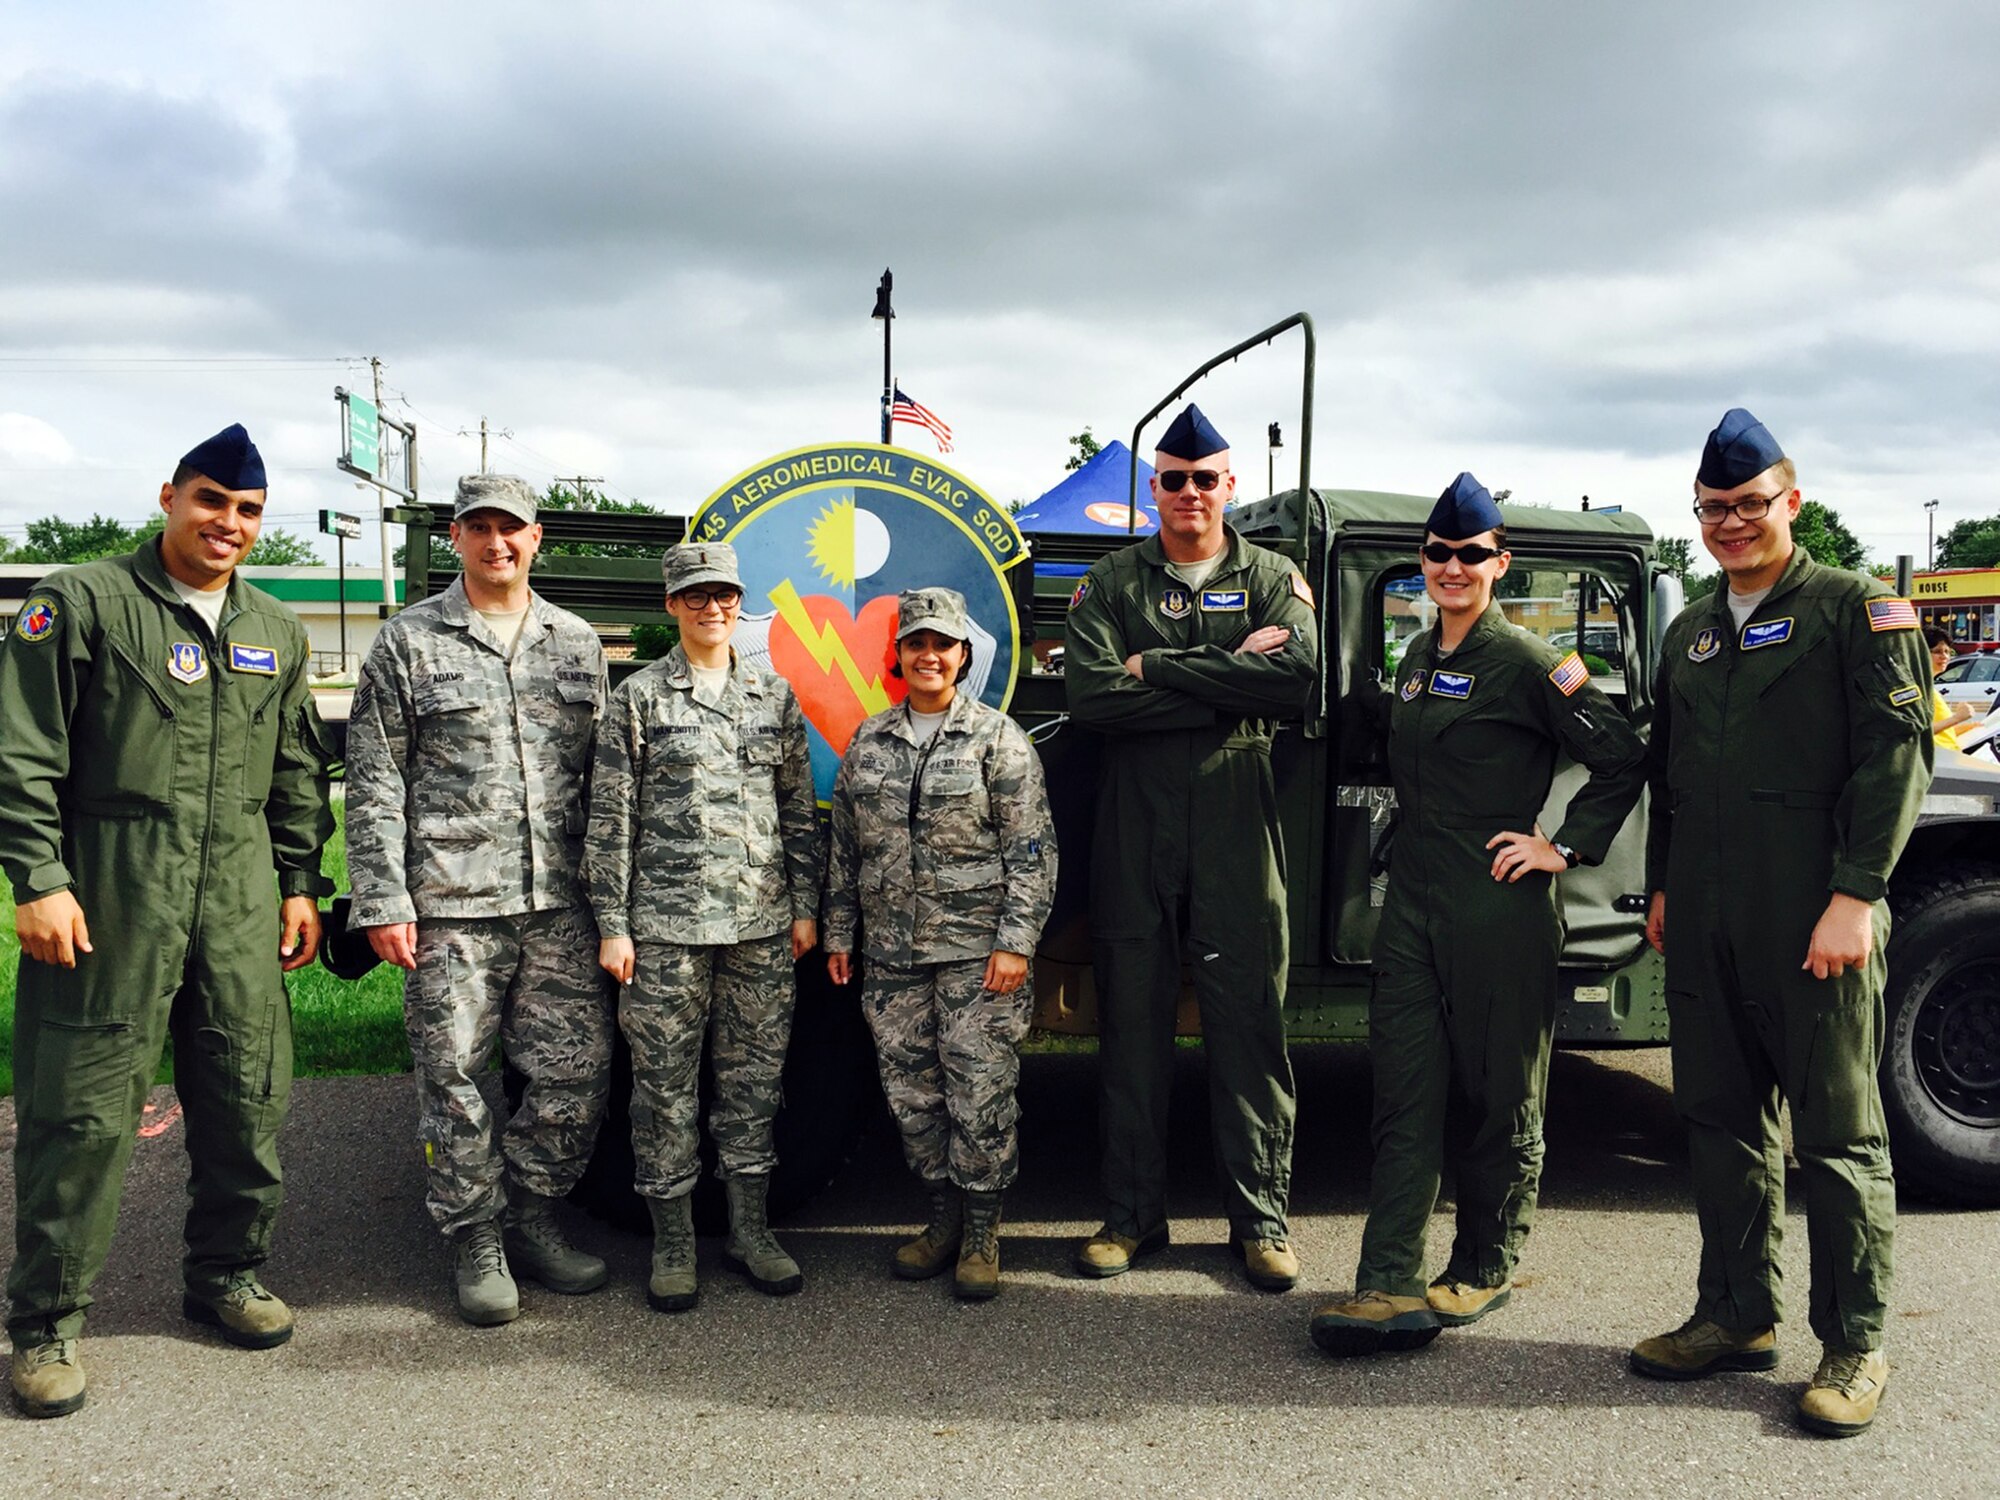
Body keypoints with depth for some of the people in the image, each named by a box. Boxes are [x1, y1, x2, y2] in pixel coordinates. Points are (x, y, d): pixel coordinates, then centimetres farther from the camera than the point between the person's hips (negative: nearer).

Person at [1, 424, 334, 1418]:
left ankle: (225, 1272, 28)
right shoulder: (81, 603, -1)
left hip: (241, 902, 5)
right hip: (107, 897, -5)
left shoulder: (275, 631, 15)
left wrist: (300, 882, 13)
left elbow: (298, 772, 18)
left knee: (248, 1097, 9)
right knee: (82, 1108, 1)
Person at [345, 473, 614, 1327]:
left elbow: (603, 775, 15)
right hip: (451, 904, -3)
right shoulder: (407, 643, 3)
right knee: (454, 1081, 4)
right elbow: (374, 782, 0)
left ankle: (532, 1219, 24)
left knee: (579, 1070, 4)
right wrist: (382, 901, -7)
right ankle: (475, 1243, 21)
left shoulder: (577, 643, 13)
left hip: (560, 903, 3)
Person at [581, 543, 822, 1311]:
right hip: (665, 923, -3)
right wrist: (612, 925, -6)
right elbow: (610, 818, -1)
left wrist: (805, 905, 8)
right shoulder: (639, 696, 2)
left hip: (763, 923, 3)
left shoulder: (774, 694, 11)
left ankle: (750, 1229, 23)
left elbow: (800, 810, 13)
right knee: (666, 1084, 3)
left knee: (754, 1077, 9)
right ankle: (672, 1241, 17)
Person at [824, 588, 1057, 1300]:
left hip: (977, 952, -4)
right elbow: (845, 848, 16)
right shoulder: (868, 742, 10)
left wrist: (1016, 943, -12)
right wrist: (837, 934, 13)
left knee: (981, 1093, -2)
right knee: (911, 1093, 9)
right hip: (891, 955, 4)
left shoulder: (999, 739, -2)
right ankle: (943, 1219, 25)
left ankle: (982, 1235, 14)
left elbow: (1032, 852, -6)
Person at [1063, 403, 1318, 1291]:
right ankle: (1131, 1215, 20)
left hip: (1236, 835, -1)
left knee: (1248, 1027, 3)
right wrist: (1230, 683, -11)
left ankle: (1261, 1217, 16)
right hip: (1133, 835, 1)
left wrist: (1159, 668, -12)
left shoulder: (1273, 581, 8)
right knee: (1132, 1027, 8)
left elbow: (1297, 680, -13)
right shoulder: (1111, 584, 8)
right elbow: (1091, 696, -9)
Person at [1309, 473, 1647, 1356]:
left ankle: (1485, 1269, 23)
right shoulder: (1419, 656, 13)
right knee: (1405, 1090, 1)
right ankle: (1390, 1285, 2)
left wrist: (1566, 848, -11)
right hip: (1412, 896, 7)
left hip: (1500, 907, -6)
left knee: (1500, 1093, 7)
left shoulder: (1525, 663, -8)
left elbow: (1622, 759, -8)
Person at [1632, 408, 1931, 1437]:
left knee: (1838, 1132, 3)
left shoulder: (1856, 610, -1)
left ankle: (1854, 1348, 14)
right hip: (1707, 924, 6)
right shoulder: (1689, 634, 17)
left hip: (1813, 921, -6)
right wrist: (1662, 888, 15)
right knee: (1721, 1121, 11)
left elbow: (1895, 752, -9)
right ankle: (1737, 1315, 24)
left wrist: (1855, 895, -16)